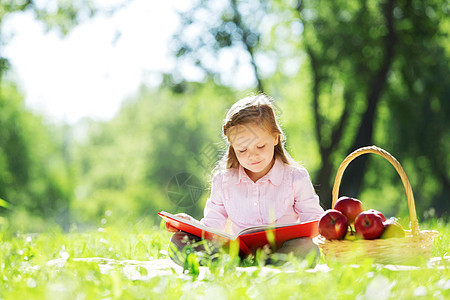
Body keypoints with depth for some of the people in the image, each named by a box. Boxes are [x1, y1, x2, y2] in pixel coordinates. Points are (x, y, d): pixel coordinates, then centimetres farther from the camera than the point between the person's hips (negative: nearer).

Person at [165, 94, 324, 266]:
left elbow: (313, 218, 6)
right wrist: (192, 224, -6)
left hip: (283, 251, -2)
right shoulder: (223, 181, 10)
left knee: (307, 246, -38)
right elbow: (212, 225, 15)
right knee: (179, 241, -20)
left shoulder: (296, 178, 2)